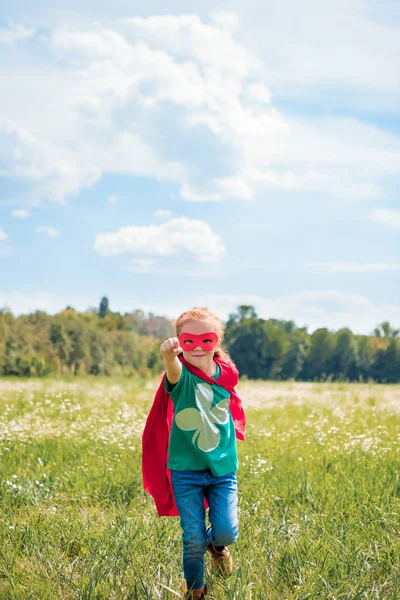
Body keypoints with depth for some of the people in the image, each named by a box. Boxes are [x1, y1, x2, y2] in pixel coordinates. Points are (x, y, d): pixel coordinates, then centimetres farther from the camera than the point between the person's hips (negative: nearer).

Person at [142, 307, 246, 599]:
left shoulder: (227, 374, -3)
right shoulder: (182, 377, -14)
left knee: (226, 532, -8)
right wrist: (169, 355, -62)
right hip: (186, 471, -2)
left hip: (223, 468, 2)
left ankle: (217, 545, 30)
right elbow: (173, 369, -40)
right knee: (193, 540, 2)